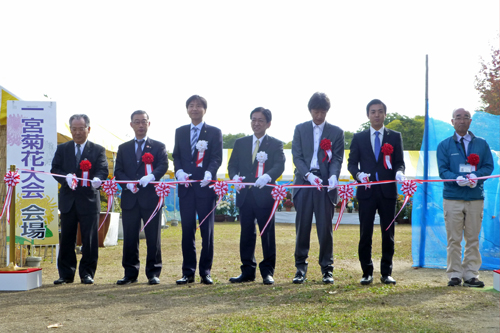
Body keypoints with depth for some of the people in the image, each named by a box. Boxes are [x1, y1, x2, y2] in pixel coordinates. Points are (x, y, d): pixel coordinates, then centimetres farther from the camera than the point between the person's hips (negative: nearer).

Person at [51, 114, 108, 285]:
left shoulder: (98, 150, 6)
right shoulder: (62, 149, 13)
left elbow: (103, 169, -7)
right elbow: (55, 169, 3)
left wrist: (97, 178, -31)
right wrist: (66, 177, -18)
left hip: (89, 200, -2)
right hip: (68, 200, 2)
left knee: (90, 239, 0)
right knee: (66, 239, 5)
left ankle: (87, 273, 10)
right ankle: (66, 273, 14)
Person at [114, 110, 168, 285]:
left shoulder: (158, 146, 9)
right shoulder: (123, 148, 17)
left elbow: (163, 165, -5)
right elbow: (118, 171, 10)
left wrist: (151, 176, -26)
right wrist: (128, 183, -10)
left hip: (151, 197, -2)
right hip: (129, 198, 2)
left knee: (153, 237, -1)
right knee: (129, 238, 4)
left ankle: (153, 273, 7)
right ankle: (130, 273, 13)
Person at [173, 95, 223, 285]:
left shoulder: (214, 132, 5)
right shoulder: (180, 132, 15)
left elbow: (217, 157, -3)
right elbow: (176, 156, 12)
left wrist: (209, 173, -21)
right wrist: (179, 171, -8)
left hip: (205, 186, -3)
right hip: (186, 187, 3)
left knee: (206, 230, 0)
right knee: (187, 230, 4)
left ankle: (205, 272, 7)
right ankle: (188, 272, 10)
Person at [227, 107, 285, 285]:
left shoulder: (275, 144, 4)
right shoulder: (240, 143, 15)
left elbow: (279, 166, -10)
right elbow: (232, 165, 11)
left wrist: (267, 176, -29)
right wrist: (235, 176, -11)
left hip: (265, 195, -3)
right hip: (245, 195, 3)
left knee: (267, 234, 0)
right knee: (246, 233, 7)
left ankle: (267, 272, 8)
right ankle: (247, 271, 16)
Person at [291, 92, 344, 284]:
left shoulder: (336, 132, 9)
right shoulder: (300, 129, 10)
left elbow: (337, 158, 2)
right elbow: (297, 156, 3)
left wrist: (333, 176, -18)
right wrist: (308, 174, -14)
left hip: (325, 184, -1)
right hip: (304, 182, 1)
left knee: (325, 227, 0)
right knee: (302, 226, 2)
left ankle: (327, 269, 8)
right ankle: (300, 268, 10)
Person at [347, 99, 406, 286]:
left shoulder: (395, 137, 10)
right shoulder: (359, 138, 10)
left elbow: (400, 162, 6)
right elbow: (351, 163, 7)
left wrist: (399, 172, -16)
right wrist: (359, 174, -14)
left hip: (388, 191, 0)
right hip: (366, 191, 0)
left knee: (388, 233, 3)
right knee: (365, 233, 1)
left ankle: (386, 273, 11)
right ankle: (367, 273, 10)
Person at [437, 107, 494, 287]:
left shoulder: (481, 144, 13)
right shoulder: (444, 145, 8)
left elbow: (489, 166, 8)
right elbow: (443, 170, 1)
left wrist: (476, 176, -13)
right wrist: (458, 179, -18)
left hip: (475, 198, 2)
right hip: (452, 198, -2)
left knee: (473, 239, 3)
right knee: (454, 240, -1)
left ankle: (471, 274, 10)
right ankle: (454, 274, 6)